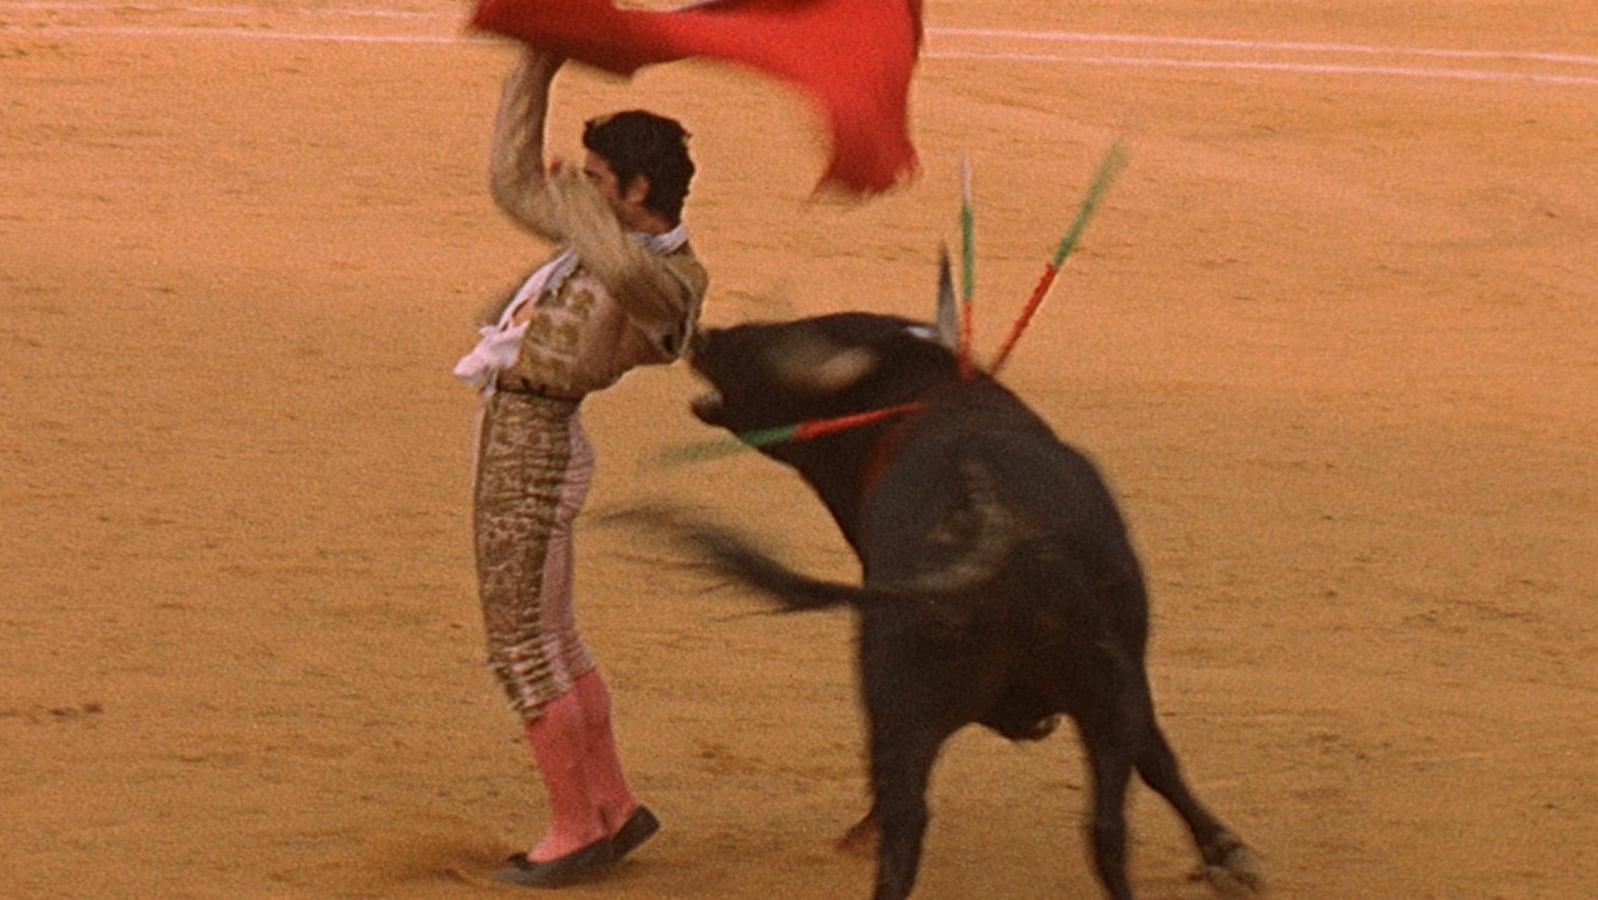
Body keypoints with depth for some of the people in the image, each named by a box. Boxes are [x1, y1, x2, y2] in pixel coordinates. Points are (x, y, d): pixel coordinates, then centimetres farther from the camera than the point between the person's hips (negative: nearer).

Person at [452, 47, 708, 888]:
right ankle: (613, 806, 26)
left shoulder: (667, 280, -18)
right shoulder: (619, 241, 9)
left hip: (532, 448, -10)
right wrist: (536, 68, 11)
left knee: (523, 650, -2)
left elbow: (624, 271, -43)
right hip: (514, 434, 10)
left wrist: (573, 197, -25)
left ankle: (575, 827, 8)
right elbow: (513, 183, 17)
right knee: (551, 640, 18)